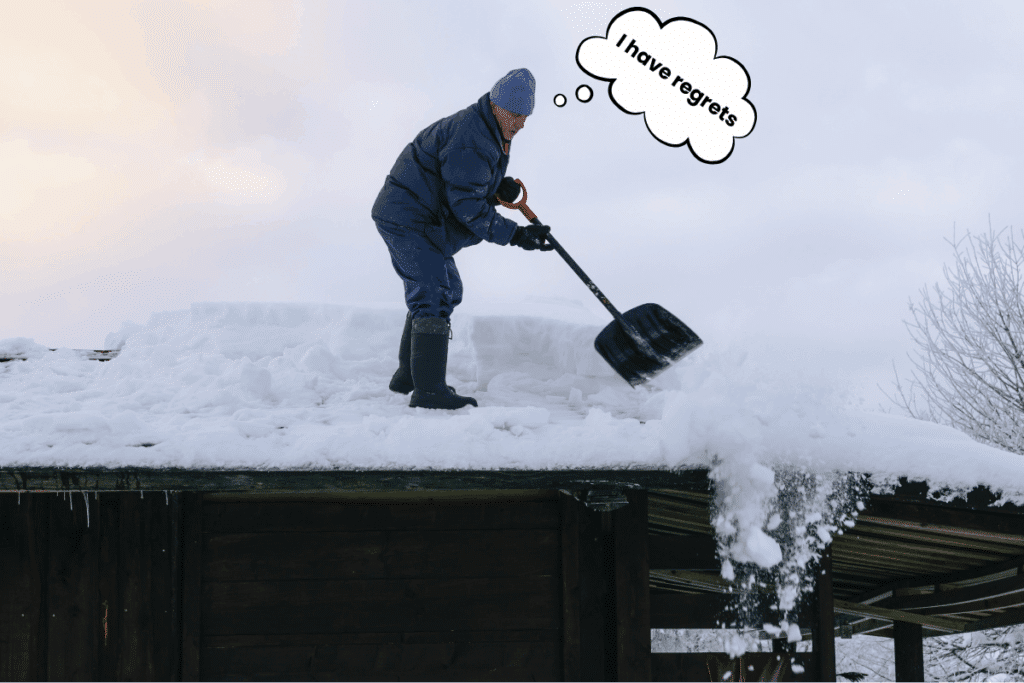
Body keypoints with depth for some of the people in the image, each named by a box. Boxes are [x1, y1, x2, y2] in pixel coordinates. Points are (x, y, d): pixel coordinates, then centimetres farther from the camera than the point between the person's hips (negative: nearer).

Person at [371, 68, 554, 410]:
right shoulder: (470, 139, -24)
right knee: (434, 295, -17)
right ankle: (428, 390, -21)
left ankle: (408, 374, 29)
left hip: (419, 219, 11)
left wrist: (501, 186, 2)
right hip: (408, 218, -11)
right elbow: (466, 204, -25)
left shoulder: (488, 129, 10)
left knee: (446, 290, 20)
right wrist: (514, 235, -25)